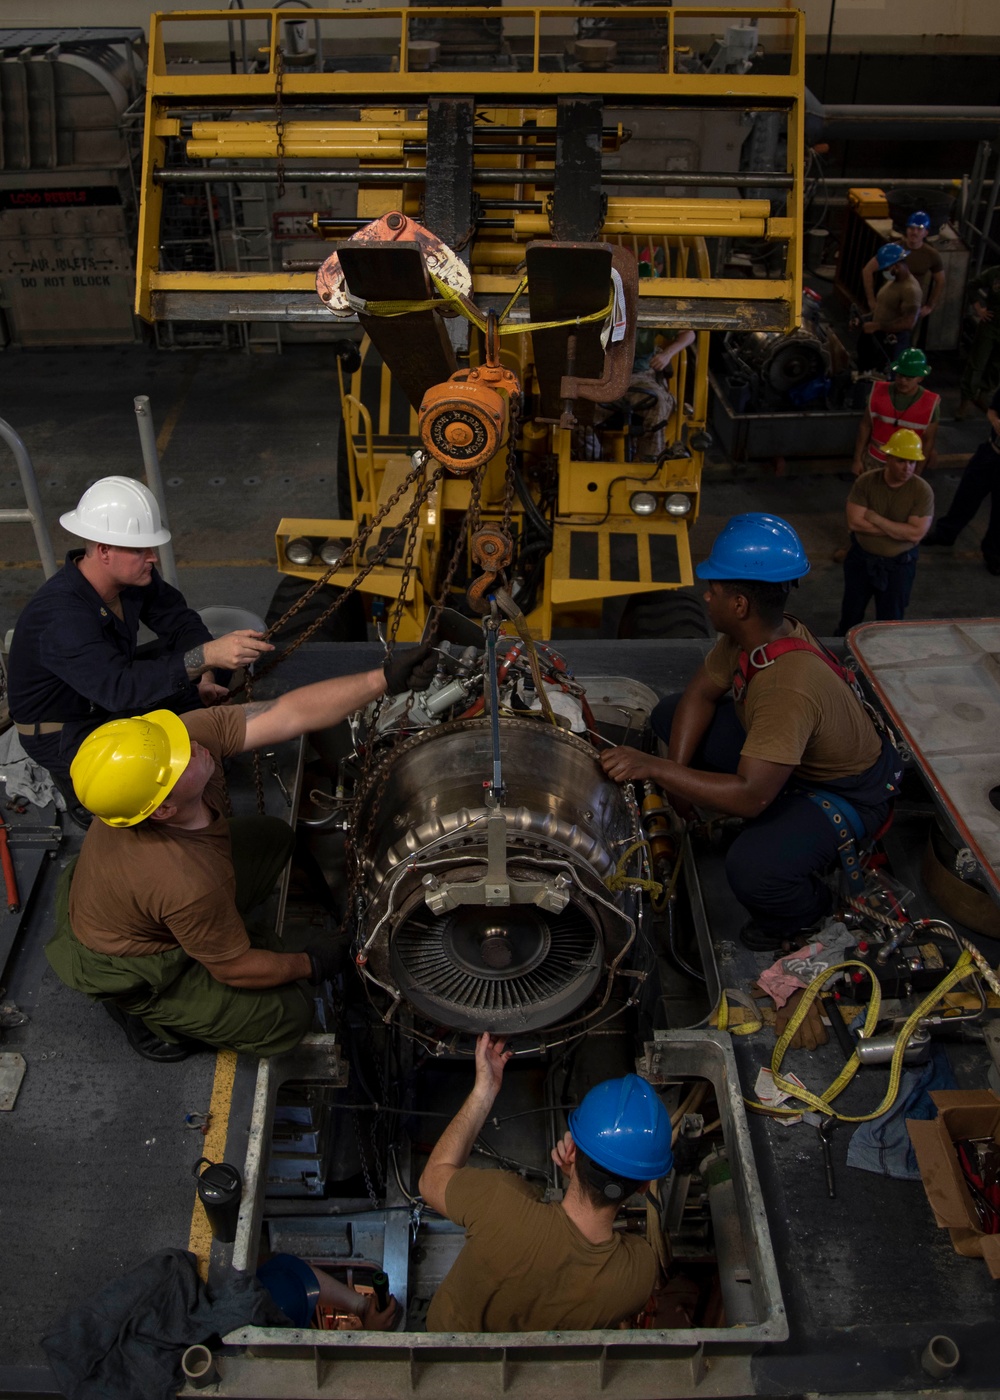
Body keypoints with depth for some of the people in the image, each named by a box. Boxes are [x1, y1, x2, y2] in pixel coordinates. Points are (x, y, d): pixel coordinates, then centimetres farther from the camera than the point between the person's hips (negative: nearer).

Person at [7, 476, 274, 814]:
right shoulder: (60, 617, -38)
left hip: (110, 692, 8)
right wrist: (205, 656, -55)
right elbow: (120, 688, -48)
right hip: (64, 734, -8)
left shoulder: (132, 574, -14)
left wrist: (205, 673, -17)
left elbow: (180, 621, -1)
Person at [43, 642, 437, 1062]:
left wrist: (384, 679, -33)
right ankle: (138, 1008, 10)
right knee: (288, 1018, -1)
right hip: (127, 966, -7)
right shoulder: (187, 885, -43)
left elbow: (289, 713, -25)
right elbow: (236, 968, -24)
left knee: (273, 836, 11)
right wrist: (309, 967, -6)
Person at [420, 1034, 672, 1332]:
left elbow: (431, 1180, -22)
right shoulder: (641, 1270, -36)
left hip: (451, 1328, -2)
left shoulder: (500, 1207, -45)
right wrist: (577, 1179, -20)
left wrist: (483, 1092, -18)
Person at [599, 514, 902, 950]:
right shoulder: (757, 633, -16)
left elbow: (750, 796, -43)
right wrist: (677, 774, -13)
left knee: (752, 870, -34)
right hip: (783, 754, 8)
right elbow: (700, 693, -2)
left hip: (845, 792, -8)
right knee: (670, 715, 2)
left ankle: (805, 911, 4)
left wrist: (655, 768, -40)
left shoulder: (789, 688, -41)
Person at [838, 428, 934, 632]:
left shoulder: (922, 491, -16)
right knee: (850, 615, 17)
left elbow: (916, 533, -23)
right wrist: (898, 530, -20)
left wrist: (875, 518, -22)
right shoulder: (866, 482, -13)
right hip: (861, 559, 1)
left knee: (890, 622, 11)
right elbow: (854, 522, -20)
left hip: (898, 564, -1)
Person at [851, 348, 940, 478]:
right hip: (874, 461, 2)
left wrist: (918, 472, -3)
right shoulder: (879, 391, -13)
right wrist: (857, 459, -1)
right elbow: (865, 426, -3)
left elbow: (928, 441, -7)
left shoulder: (930, 403, -16)